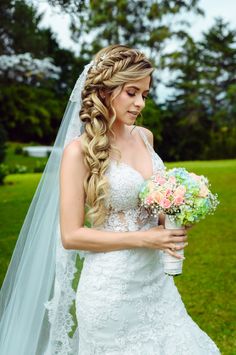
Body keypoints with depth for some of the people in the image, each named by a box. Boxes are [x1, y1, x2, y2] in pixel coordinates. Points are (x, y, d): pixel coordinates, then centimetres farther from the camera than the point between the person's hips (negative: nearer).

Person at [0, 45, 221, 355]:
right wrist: (144, 238, -18)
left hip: (157, 280, 6)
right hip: (112, 290, -6)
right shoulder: (79, 151, -14)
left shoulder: (145, 136, 4)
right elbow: (70, 235, -14)